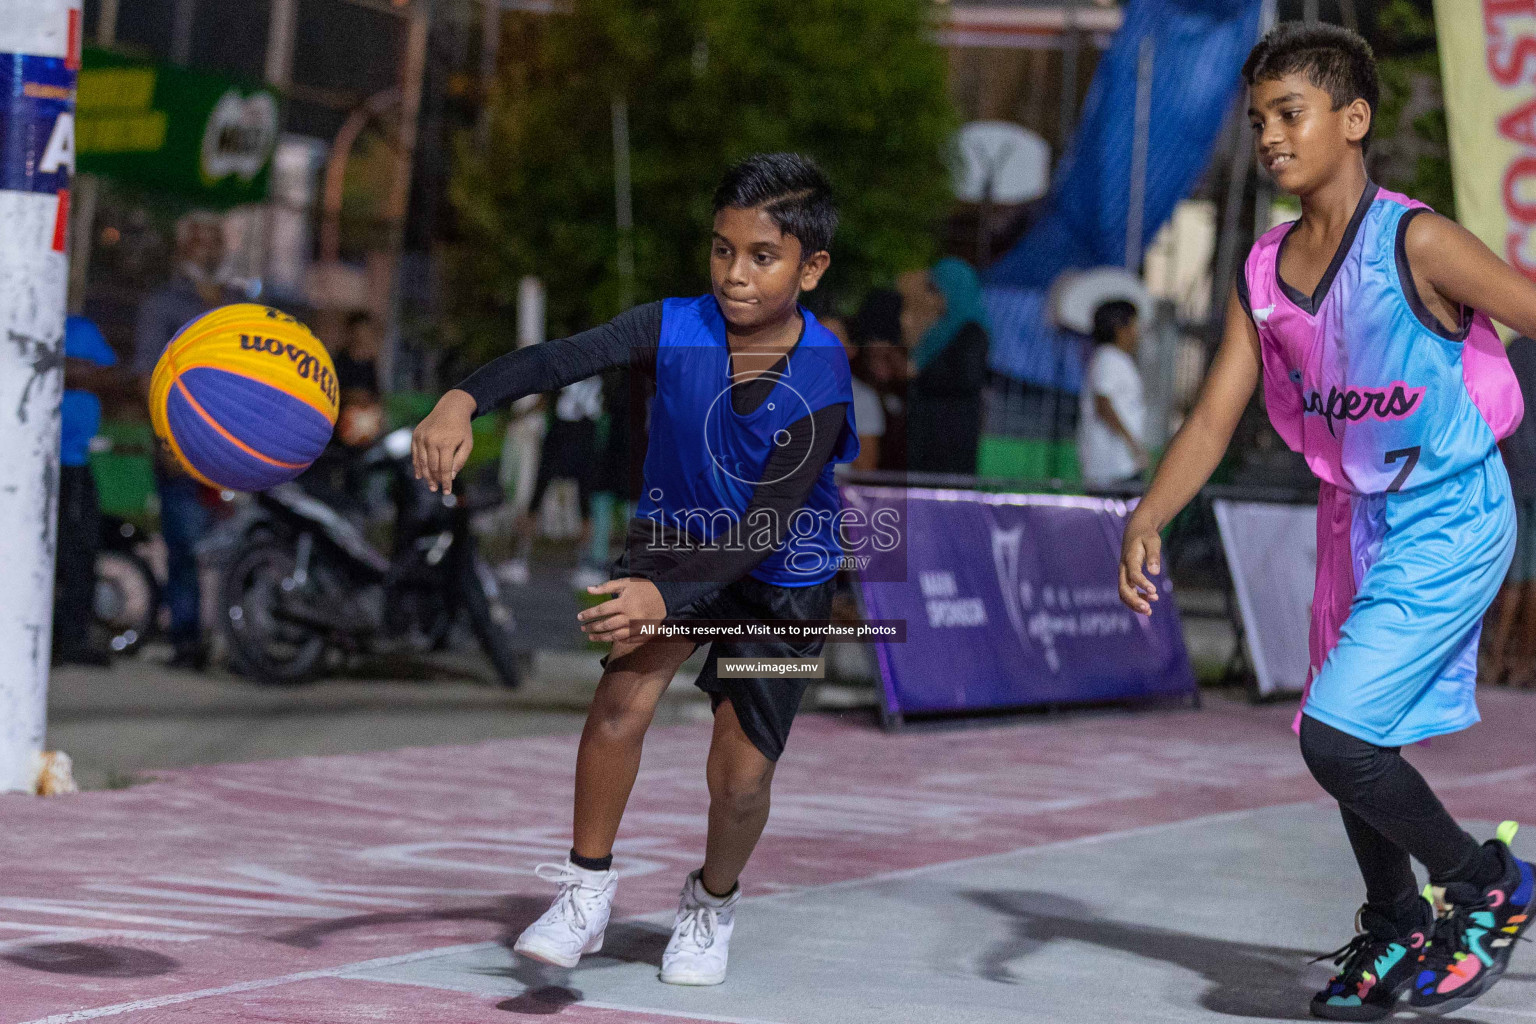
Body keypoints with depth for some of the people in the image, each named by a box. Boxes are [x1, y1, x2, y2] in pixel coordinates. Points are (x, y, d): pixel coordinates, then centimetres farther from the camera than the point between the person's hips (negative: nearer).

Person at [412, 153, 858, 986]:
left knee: (740, 775, -4)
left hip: (779, 578, -2)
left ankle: (712, 901, 28)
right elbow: (556, 359, -37)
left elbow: (761, 531, -33)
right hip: (675, 536, 2)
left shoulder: (821, 385, -29)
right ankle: (587, 889, -1)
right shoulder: (675, 329, -23)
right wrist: (461, 402, -56)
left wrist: (666, 598, -45)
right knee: (623, 698, -21)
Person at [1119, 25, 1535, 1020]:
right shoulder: (1264, 273, 0)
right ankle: (1397, 933, 40)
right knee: (1344, 743, 16)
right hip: (1357, 519, 7)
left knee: (1338, 735, -17)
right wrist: (1148, 519, -15)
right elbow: (1214, 419, 1)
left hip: (1453, 525, -7)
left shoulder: (1416, 244, -19)